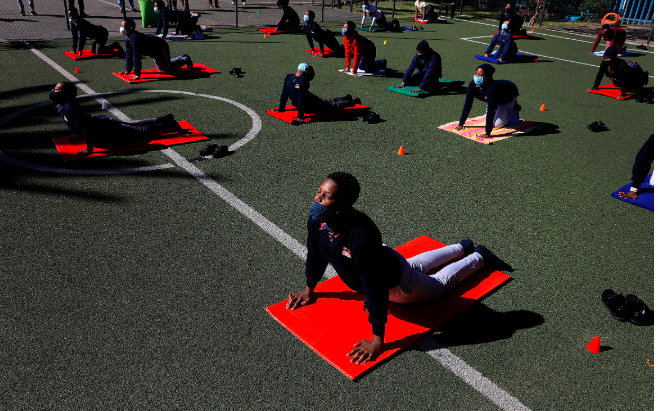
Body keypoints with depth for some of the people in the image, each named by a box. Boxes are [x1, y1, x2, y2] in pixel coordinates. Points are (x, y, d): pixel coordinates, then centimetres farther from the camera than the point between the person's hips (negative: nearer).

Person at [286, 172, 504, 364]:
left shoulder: (361, 236, -48)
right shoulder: (316, 219, -26)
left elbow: (375, 289, -42)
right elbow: (316, 254, -5)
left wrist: (378, 339, -36)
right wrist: (309, 290, 7)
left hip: (395, 283, -7)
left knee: (439, 283, 23)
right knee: (415, 265, 36)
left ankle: (478, 257, 46)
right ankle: (462, 248, 58)